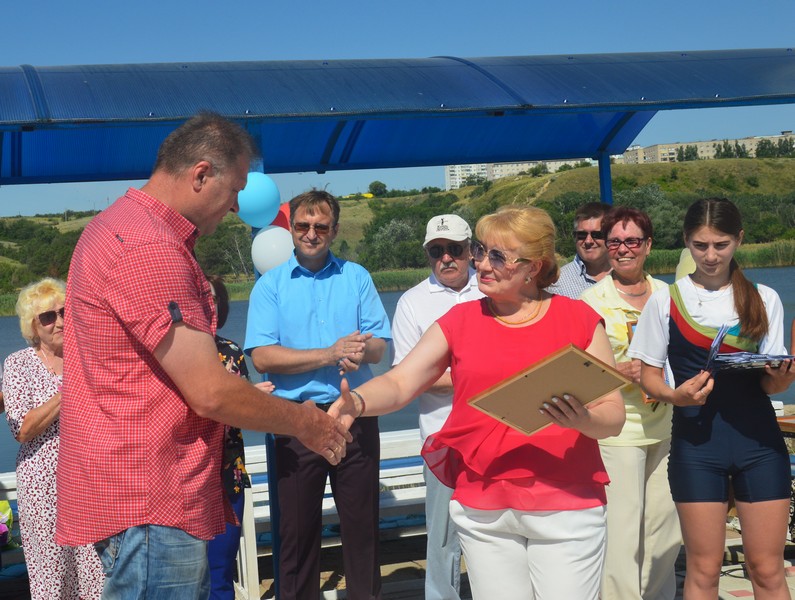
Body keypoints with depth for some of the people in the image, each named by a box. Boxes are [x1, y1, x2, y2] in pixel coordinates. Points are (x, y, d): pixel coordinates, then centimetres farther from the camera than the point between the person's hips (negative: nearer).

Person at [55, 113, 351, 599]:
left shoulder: (120, 227, 15)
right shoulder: (148, 248, -21)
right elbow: (210, 392, -21)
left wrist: (250, 396, 18)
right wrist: (303, 422, -6)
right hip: (147, 506, -11)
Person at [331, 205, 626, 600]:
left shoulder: (579, 319, 1)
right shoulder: (461, 321, 6)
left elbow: (614, 415, 0)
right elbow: (399, 383, 0)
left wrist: (583, 419, -22)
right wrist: (356, 401, -21)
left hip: (567, 508, -1)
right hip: (483, 510, 2)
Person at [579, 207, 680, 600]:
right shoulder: (592, 299, -4)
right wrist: (621, 370, -21)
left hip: (664, 428, 5)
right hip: (617, 431, -5)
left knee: (667, 530, 12)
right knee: (621, 532, -7)